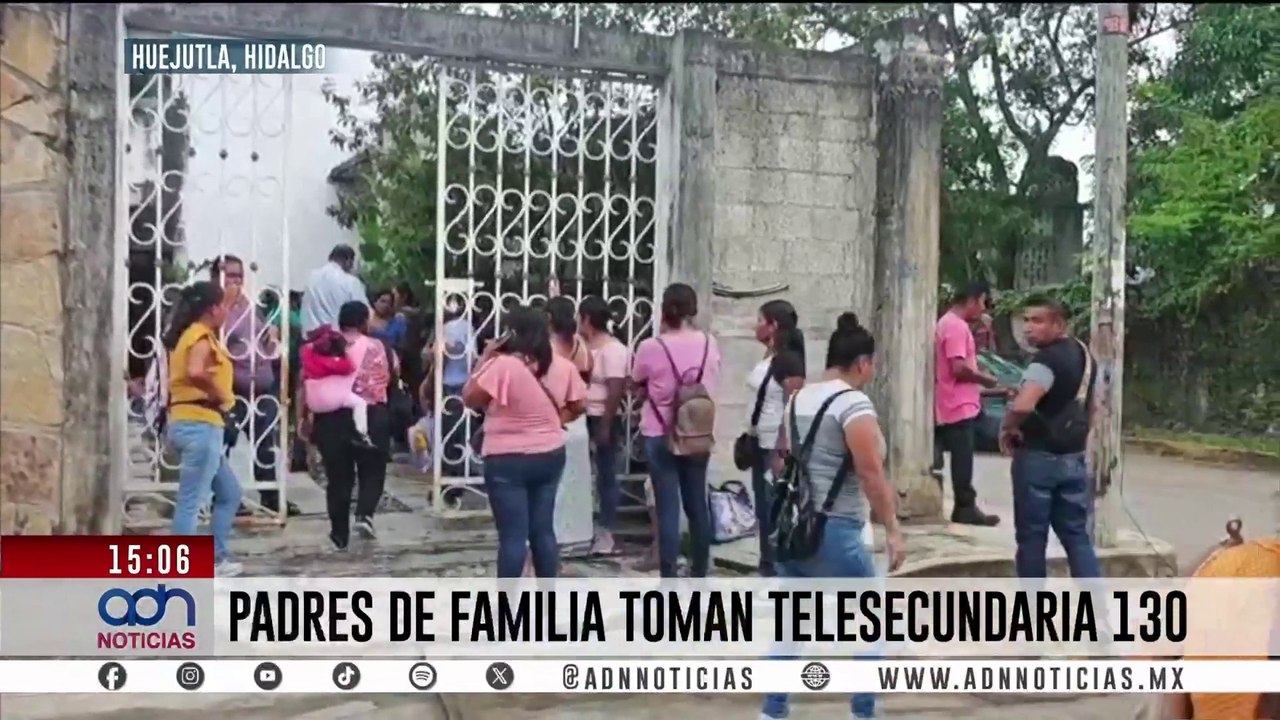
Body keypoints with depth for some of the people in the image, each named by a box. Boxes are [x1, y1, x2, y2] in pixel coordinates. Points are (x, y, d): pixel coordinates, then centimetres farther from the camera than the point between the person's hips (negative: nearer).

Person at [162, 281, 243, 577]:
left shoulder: (188, 335, 18)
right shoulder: (202, 337, -12)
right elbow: (195, 372, -31)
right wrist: (220, 395, -17)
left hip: (189, 423, 10)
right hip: (200, 425, -10)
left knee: (230, 493, 17)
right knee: (191, 501, -7)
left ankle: (216, 558, 21)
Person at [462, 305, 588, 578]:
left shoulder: (503, 365, -18)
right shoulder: (562, 366, 1)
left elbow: (470, 398, -10)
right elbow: (579, 405, 10)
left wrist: (485, 358, -5)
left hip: (508, 460, -5)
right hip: (551, 456, 6)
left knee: (512, 535, -1)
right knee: (543, 530, 14)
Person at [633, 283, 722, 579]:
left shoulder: (651, 347, -14)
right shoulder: (709, 343, -3)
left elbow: (637, 384, 2)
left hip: (660, 436, -4)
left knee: (667, 508, 0)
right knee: (697, 504, 15)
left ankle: (669, 581, 3)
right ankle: (699, 574, 25)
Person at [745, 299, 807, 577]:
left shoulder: (788, 360, -15)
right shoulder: (767, 358, 11)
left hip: (778, 447, -9)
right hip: (761, 443, 9)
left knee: (776, 508, -3)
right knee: (763, 506, 14)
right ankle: (768, 565, 23)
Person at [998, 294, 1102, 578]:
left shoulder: (1047, 359, -19)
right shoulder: (1082, 353, 11)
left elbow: (1022, 405, -35)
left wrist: (1007, 427, -16)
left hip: (1039, 457, -8)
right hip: (1073, 457, 9)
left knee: (1031, 537, 4)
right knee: (1077, 535, 10)